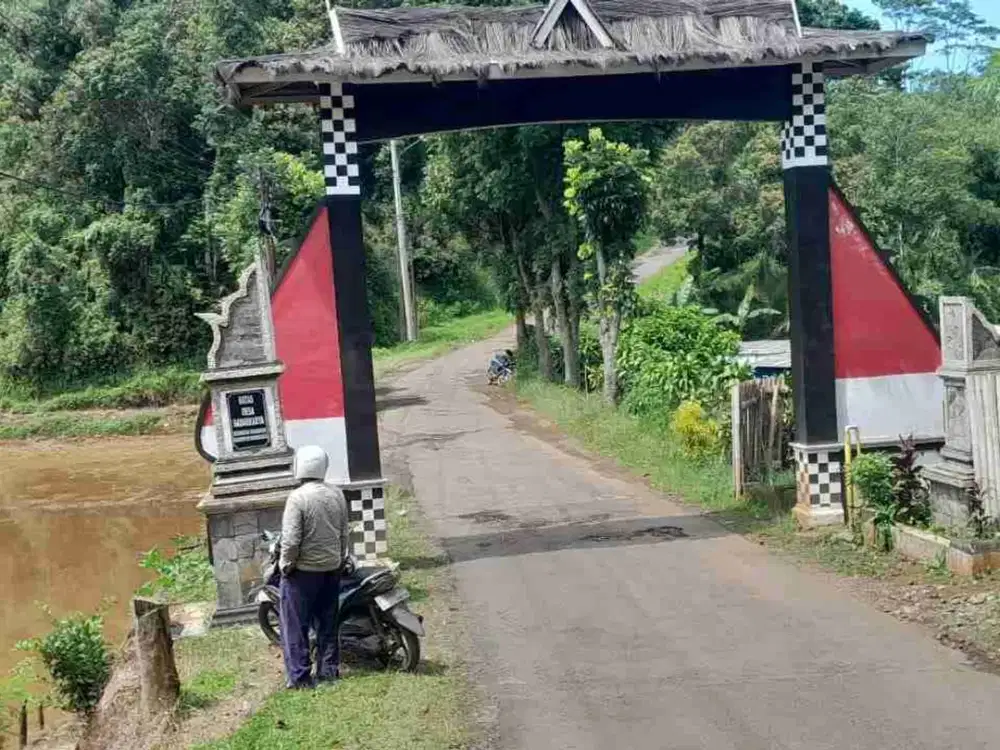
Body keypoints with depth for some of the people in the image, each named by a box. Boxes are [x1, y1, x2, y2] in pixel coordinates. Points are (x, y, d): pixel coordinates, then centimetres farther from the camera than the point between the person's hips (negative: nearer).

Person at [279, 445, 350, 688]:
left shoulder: (298, 497, -18)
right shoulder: (337, 494, 0)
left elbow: (291, 539, -21)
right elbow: (345, 533, 8)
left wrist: (285, 565, -7)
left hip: (303, 571, -6)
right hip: (332, 568, 6)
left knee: (295, 626, 5)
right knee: (328, 623, 16)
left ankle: (299, 676, 7)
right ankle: (329, 670, 23)